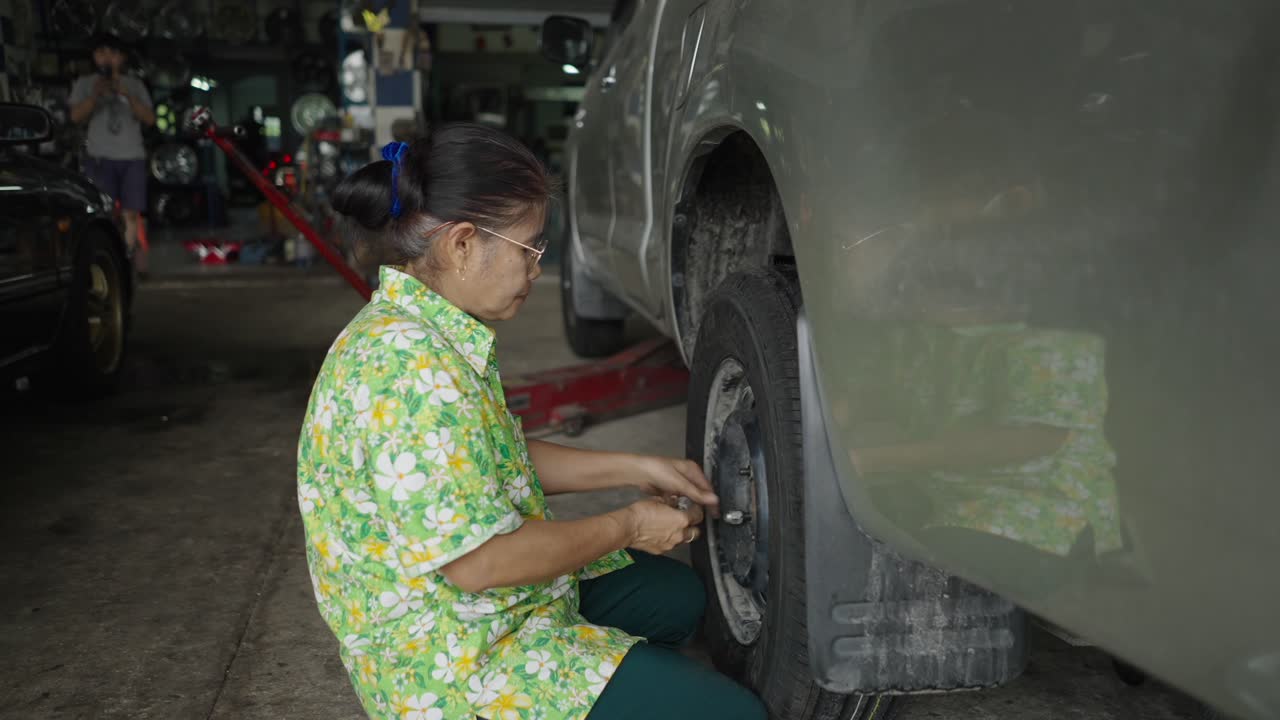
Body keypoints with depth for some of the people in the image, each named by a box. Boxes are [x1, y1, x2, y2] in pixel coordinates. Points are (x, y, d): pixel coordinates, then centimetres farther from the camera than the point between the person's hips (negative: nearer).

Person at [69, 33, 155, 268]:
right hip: (100, 158, -1)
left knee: (130, 213, -5)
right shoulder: (85, 83, 12)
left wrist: (128, 96, -10)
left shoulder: (134, 85, 14)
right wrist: (95, 95, -15)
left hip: (133, 157, 1)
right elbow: (76, 116, 1)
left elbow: (150, 119, 4)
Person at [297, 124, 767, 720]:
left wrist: (636, 469, 8)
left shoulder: (411, 324, 3)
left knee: (676, 596, 22)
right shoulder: (412, 367, -29)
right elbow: (479, 561, -28)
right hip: (451, 669, -10)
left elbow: (497, 462, 13)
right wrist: (628, 525, -14)